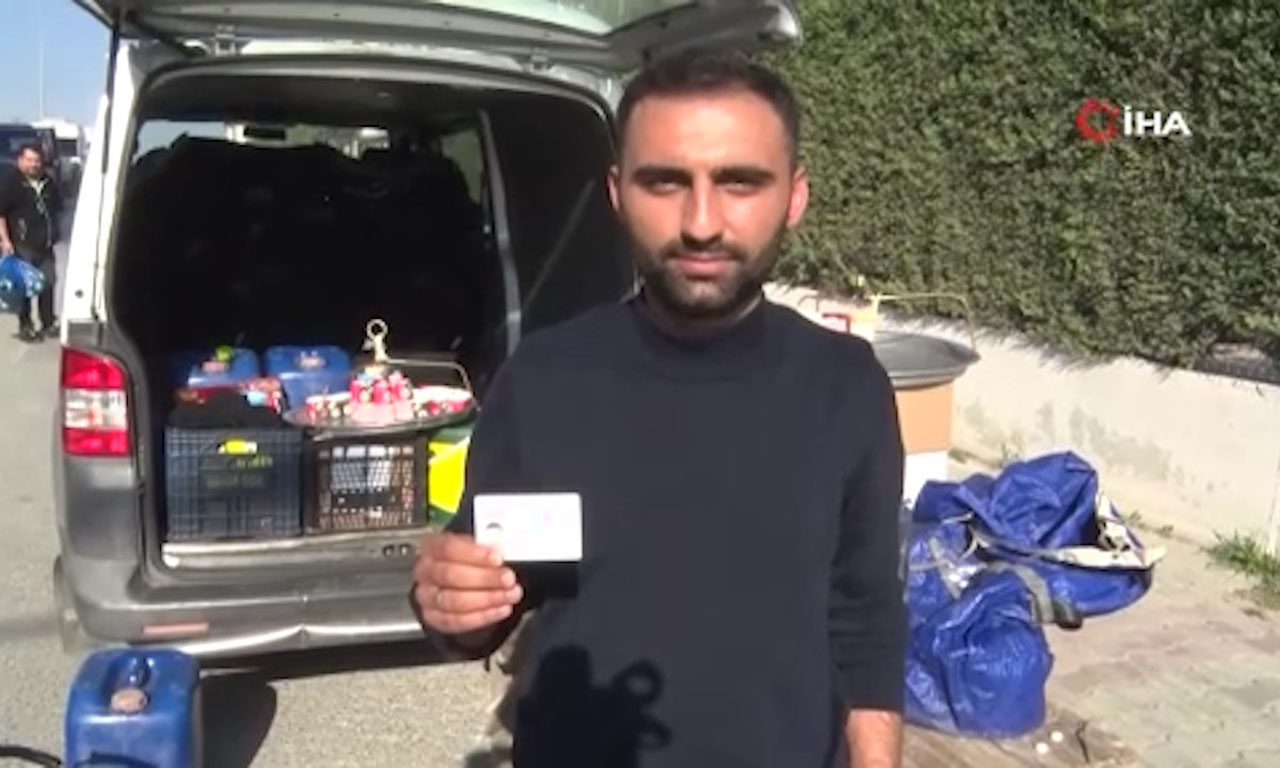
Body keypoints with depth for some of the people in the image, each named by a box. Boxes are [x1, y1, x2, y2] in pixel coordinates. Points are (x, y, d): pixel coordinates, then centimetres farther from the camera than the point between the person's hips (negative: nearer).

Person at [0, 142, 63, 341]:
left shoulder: (49, 183, 11)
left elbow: (57, 210, 23)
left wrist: (54, 234, 19)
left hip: (45, 245, 6)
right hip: (22, 245, -5)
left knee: (48, 283, 9)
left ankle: (48, 323, 20)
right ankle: (25, 326, 9)